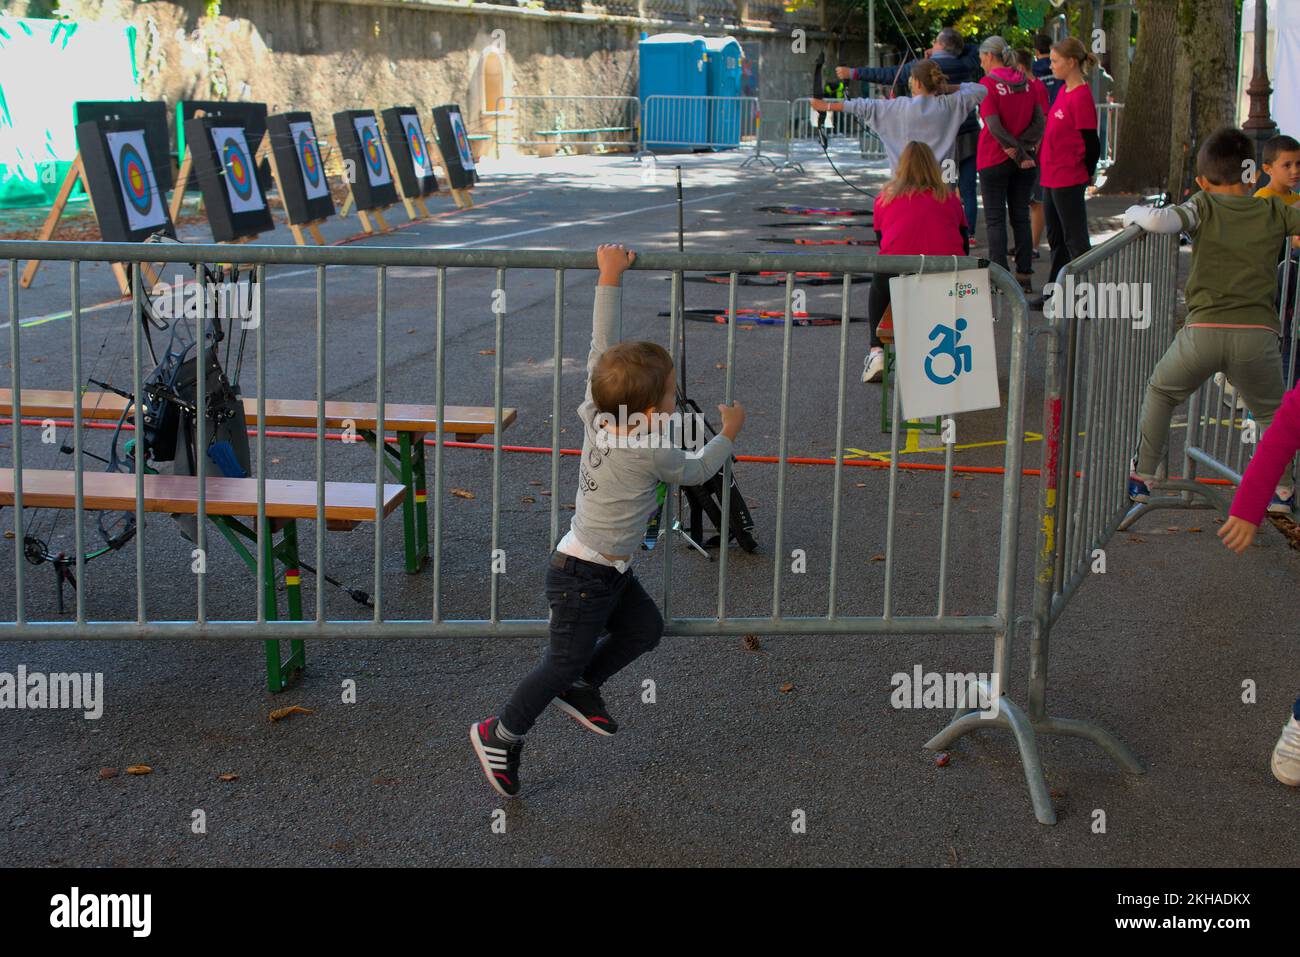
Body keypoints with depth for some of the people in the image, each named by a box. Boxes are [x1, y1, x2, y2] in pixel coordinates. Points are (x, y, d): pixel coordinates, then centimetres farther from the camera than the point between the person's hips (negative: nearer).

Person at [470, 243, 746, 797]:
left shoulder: (596, 414, -8)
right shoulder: (652, 454, -26)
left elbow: (601, 343, -3)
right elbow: (696, 471, -5)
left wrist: (609, 280, 1)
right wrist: (727, 435, 12)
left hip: (610, 573, 9)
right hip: (583, 577, -9)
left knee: (645, 628, 17)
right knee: (565, 661, 3)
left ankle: (581, 689, 29)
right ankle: (501, 735, 16)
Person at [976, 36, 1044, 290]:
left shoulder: (988, 83, -11)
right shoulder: (1025, 83, 6)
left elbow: (994, 126, -17)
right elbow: (1039, 122, 1)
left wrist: (1019, 154, -12)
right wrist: (1021, 146, -8)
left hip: (995, 159, -5)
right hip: (1024, 160, 5)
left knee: (996, 219, 1)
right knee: (1021, 216, 11)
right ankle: (1024, 274, 12)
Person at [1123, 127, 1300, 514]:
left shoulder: (1203, 206, 5)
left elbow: (1160, 221, -14)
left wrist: (1135, 213, 7)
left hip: (1203, 330, -1)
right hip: (1257, 333, 1)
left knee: (1161, 392, 25)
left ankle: (1142, 477, 22)